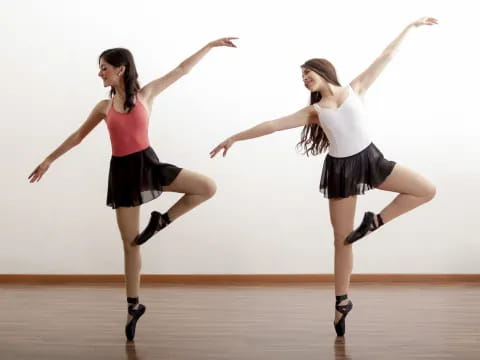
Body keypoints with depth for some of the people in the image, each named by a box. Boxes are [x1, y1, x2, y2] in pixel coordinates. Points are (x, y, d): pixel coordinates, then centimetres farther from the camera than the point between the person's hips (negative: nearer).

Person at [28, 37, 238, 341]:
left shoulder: (146, 94, 0)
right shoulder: (104, 107, 5)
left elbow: (182, 70, 2)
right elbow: (78, 136, 16)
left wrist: (211, 45, 2)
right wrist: (49, 159, 18)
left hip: (147, 163, 0)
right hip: (122, 171, 1)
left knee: (208, 187, -17)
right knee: (131, 243, 4)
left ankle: (162, 220, 1)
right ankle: (134, 305, 16)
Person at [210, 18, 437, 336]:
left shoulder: (355, 89, 2)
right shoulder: (314, 111, 2)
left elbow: (386, 57, 5)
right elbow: (272, 125, 1)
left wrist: (410, 27, 6)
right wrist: (234, 138, -1)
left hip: (370, 158, 1)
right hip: (341, 169, -1)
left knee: (427, 191, -8)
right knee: (342, 239, 4)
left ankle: (375, 221, 4)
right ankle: (342, 302, 15)